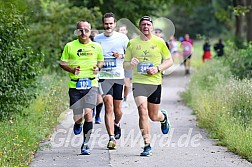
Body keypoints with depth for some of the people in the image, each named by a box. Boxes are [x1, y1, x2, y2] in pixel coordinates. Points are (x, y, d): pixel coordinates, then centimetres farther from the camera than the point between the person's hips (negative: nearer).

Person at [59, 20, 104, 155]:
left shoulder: (96, 47, 7)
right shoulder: (70, 46, 4)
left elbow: (101, 61, 22)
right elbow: (62, 63, 9)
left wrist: (98, 68, 0)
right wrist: (72, 70, -9)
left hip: (91, 84, 0)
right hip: (75, 85, 0)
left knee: (88, 113, -15)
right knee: (77, 117, -1)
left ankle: (85, 144, -4)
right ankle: (78, 124, 39)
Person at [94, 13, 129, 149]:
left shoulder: (122, 38, 2)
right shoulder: (97, 39, 5)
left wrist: (121, 56, -10)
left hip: (119, 76, 0)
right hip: (104, 77, 0)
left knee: (117, 108, 8)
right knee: (108, 107, -13)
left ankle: (117, 124, 42)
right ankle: (111, 138, -16)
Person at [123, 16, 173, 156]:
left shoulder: (159, 42, 1)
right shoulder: (132, 43, 4)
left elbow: (170, 60, 7)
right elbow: (125, 64, 10)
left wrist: (158, 68, -11)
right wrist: (130, 64, -15)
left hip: (155, 82, 0)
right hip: (138, 82, 0)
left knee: (153, 116, 9)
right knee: (142, 112, -16)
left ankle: (163, 117, 47)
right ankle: (147, 145, -10)